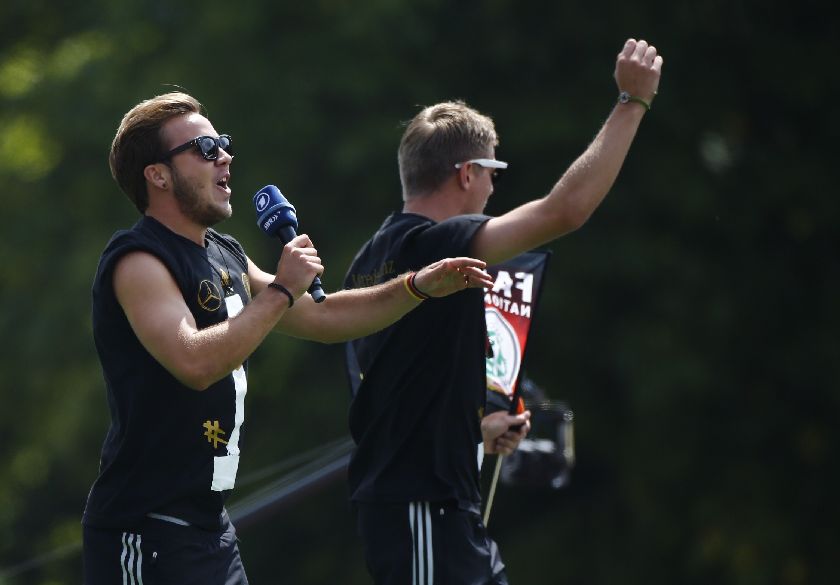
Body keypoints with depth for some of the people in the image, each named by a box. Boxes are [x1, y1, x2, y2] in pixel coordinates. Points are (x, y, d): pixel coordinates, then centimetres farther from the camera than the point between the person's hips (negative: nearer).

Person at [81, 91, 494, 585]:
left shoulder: (226, 257, 14)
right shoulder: (139, 261, -14)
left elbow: (321, 318, 24)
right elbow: (195, 363, -29)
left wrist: (420, 287, 13)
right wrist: (281, 290, -20)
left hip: (211, 522, 9)